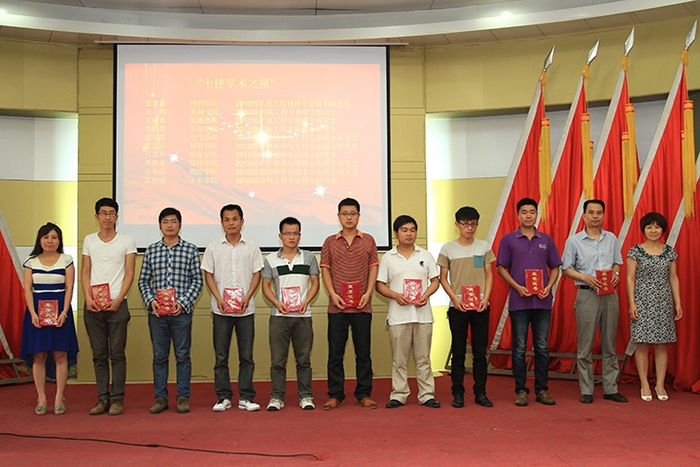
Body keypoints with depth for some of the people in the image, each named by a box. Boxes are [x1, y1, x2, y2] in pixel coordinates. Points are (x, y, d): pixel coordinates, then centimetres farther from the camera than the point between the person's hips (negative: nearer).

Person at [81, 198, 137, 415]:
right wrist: (88, 298, -4)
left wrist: (118, 300, -11)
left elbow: (129, 273, 0)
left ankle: (117, 399, 5)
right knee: (99, 355, 6)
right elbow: (85, 272, 10)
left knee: (117, 354, -1)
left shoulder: (126, 240, 3)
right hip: (93, 305, 3)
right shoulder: (89, 240, 12)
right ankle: (102, 399, 13)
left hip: (117, 304, -3)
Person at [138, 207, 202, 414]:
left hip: (181, 312, -2)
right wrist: (150, 300, -6)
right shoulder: (151, 250, 9)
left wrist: (183, 303, -10)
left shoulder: (190, 250, 3)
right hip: (157, 312, 2)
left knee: (182, 355, 3)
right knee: (159, 355, 8)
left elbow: (197, 280, 0)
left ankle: (183, 397, 11)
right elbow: (143, 281, 10)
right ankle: (160, 397, 16)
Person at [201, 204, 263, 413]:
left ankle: (246, 397, 10)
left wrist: (247, 297, -9)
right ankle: (223, 397, 12)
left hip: (245, 309, 0)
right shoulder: (213, 248, 5)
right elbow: (208, 276, 4)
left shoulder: (251, 248, 5)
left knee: (246, 356, 3)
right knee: (221, 356, 4)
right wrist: (219, 298, -9)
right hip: (221, 309, 0)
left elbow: (256, 275, 5)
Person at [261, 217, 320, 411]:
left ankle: (306, 396, 14)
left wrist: (306, 302, -9)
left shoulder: (309, 257, 7)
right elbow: (266, 286, 6)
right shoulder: (271, 259, 6)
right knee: (277, 359, 2)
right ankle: (277, 397, 11)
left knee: (304, 359, 6)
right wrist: (277, 303, -10)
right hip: (279, 315, 0)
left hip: (303, 315, 0)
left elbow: (315, 283, 7)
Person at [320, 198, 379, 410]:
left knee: (363, 352, 5)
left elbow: (373, 267, 6)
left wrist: (368, 293, -6)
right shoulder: (330, 242, 7)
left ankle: (364, 394, 14)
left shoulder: (368, 240, 7)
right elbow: (325, 269, 5)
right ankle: (335, 394, 12)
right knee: (335, 352, 4)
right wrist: (333, 294, -7)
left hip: (362, 305, 0)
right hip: (337, 306, 0)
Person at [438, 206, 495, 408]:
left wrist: (486, 298, -6)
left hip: (480, 306, 1)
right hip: (457, 307, -1)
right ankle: (458, 393, 10)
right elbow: (443, 278, 3)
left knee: (480, 351, 4)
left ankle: (480, 393, 13)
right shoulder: (448, 248, 2)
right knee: (458, 352, 3)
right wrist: (455, 299, -9)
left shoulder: (484, 246, 6)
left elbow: (489, 275, 8)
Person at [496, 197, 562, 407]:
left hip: (542, 301, 2)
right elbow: (501, 268, 2)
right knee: (519, 348, 2)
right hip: (518, 301, -2)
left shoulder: (546, 240, 10)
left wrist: (549, 287, -5)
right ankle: (521, 390, 10)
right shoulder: (508, 240, 3)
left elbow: (555, 267, 13)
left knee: (542, 347, 6)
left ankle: (542, 390, 15)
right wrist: (517, 286, -11)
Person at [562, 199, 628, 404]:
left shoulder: (611, 239, 11)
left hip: (610, 295, 3)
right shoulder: (574, 241, 1)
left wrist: (616, 273, -3)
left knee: (610, 344, 7)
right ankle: (586, 390, 7)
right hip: (587, 295, -3)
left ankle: (610, 388, 15)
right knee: (585, 345, -1)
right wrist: (585, 277, -13)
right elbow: (566, 268, 1)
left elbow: (617, 263, 19)